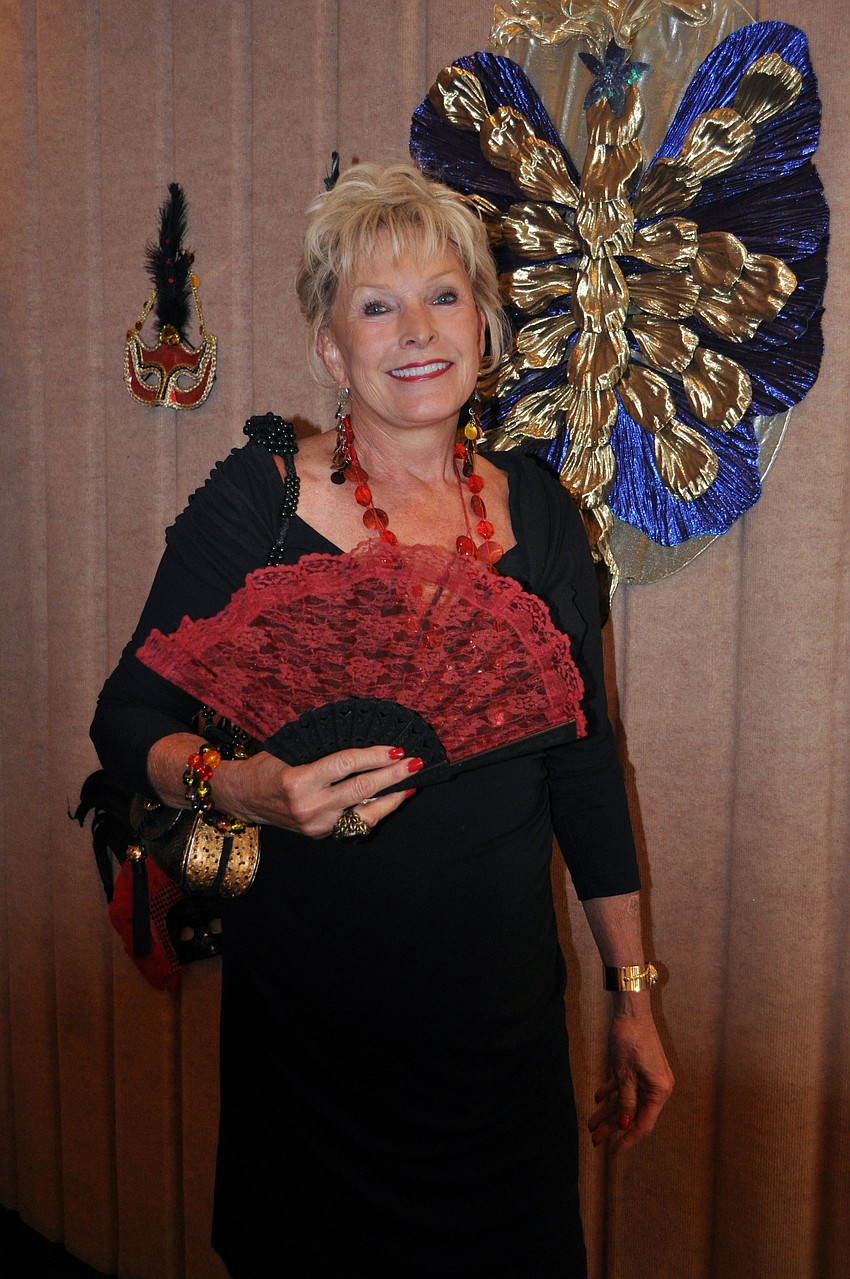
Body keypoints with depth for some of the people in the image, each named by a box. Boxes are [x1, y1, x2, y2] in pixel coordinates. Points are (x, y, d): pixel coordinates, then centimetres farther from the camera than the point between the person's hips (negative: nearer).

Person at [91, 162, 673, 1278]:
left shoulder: (539, 510, 1)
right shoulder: (254, 500, -9)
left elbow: (587, 764, 6)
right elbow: (129, 720, -5)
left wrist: (633, 991, 9)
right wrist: (244, 788, -27)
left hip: (506, 1017, 3)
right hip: (311, 1020, -2)